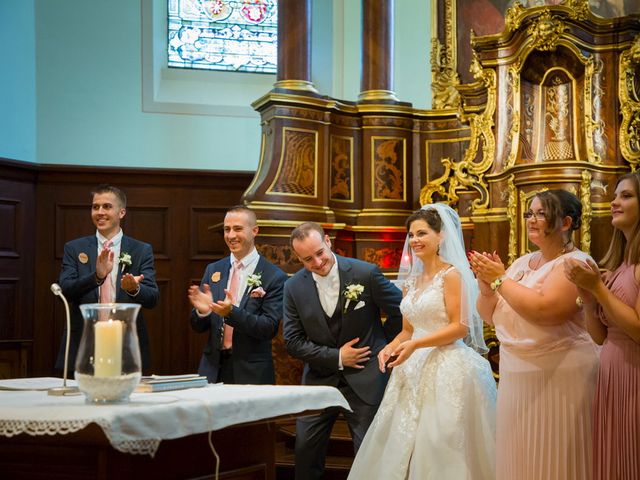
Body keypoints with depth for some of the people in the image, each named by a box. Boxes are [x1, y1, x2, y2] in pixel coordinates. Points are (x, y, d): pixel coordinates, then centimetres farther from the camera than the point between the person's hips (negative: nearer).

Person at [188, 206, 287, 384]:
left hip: (251, 373, -3)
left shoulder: (274, 276, -7)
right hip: (213, 369, 3)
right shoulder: (213, 270, 7)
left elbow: (270, 328, -13)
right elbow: (198, 327, 8)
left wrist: (232, 312, -26)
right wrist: (202, 310, -15)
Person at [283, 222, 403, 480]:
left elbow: (400, 312, 0)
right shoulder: (294, 287, -5)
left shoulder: (366, 273, -13)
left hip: (365, 379, -2)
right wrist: (336, 357, -10)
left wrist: (384, 348, 6)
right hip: (319, 378, 2)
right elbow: (293, 342, -3)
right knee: (305, 449, 4)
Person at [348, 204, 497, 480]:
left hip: (447, 366, -7)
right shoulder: (411, 281, 14)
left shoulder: (451, 274, -8)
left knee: (441, 443, -5)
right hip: (414, 368, 7)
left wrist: (415, 345, -20)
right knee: (406, 440, 6)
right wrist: (391, 348, -4)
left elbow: (460, 327, -14)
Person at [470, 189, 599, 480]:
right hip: (515, 377, 7)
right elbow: (489, 317, 15)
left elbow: (542, 310, -26)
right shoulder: (522, 263, 12)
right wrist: (487, 286, -4)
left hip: (557, 379, -7)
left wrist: (500, 280, -16)